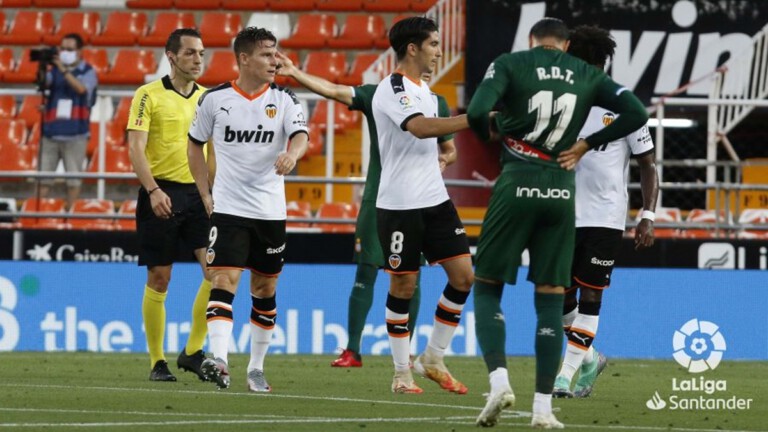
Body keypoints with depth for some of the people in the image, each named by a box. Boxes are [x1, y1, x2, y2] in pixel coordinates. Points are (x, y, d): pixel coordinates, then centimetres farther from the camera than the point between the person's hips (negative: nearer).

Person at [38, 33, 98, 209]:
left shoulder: (87, 71, 1)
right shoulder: (55, 70, 9)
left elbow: (81, 88, -18)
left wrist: (64, 70, -28)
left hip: (75, 134, -3)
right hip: (51, 132, 3)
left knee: (73, 180, 1)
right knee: (43, 178, 2)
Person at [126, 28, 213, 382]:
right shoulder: (149, 95, -3)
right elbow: (135, 147, -11)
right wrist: (153, 190, -22)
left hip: (198, 193, 4)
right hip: (161, 194, -4)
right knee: (159, 279, 0)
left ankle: (193, 351, 0)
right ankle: (157, 362, 9)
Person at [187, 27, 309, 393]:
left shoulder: (283, 99, 1)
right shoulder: (215, 99, -1)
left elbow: (301, 135, -15)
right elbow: (195, 145, 11)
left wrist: (292, 154, -38)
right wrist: (205, 195, 5)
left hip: (270, 211, 2)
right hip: (227, 209, -2)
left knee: (265, 290, 10)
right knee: (224, 281, -16)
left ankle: (256, 368, 21)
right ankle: (219, 361, -27)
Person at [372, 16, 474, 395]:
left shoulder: (422, 89, 15)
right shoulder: (392, 90, -14)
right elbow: (421, 127, -31)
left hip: (435, 200, 8)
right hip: (399, 206, -8)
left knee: (463, 275, 1)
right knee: (403, 285, -1)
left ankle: (432, 360, 13)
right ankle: (402, 373, 10)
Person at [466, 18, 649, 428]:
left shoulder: (510, 64, 0)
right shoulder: (587, 75, 9)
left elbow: (476, 112, -14)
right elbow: (636, 114, 2)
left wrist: (490, 133, 8)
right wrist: (586, 144, 9)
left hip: (516, 187, -2)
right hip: (561, 193, 2)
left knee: (487, 287, 11)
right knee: (550, 298, 9)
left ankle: (499, 379, -10)